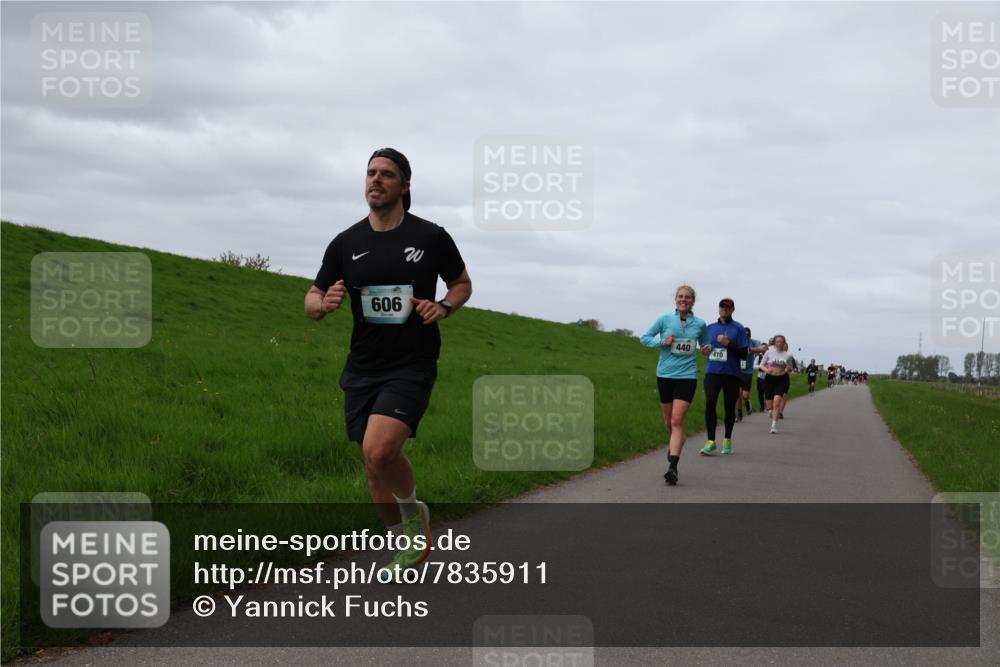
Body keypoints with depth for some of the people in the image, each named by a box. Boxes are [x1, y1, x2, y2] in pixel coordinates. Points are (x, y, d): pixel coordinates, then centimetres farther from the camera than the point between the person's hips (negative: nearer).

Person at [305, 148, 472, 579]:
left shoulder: (431, 237, -3)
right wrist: (325, 303, -16)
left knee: (379, 451, -25)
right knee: (375, 463, 10)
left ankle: (414, 510, 6)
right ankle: (408, 545, 32)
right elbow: (311, 302, 8)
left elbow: (463, 283, 12)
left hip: (412, 366, -4)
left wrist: (443, 307, -10)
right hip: (362, 369, 4)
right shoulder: (346, 244, 3)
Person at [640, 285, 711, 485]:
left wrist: (706, 349, -4)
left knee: (677, 420, -13)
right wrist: (662, 342, -13)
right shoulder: (664, 319, 1)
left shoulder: (700, 324, 3)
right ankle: (675, 444, 45)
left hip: (687, 376, -2)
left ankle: (672, 466, -17)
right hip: (665, 374, 2)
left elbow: (704, 345, 19)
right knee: (668, 420, 13)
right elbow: (644, 338, 4)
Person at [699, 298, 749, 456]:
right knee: (710, 403, -15)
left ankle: (727, 440, 25)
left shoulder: (738, 328, 0)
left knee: (730, 407, 7)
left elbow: (744, 354, -4)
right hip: (712, 371, 2)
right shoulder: (710, 327, 12)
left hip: (731, 373, -2)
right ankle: (711, 441, -13)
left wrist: (728, 344, -16)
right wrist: (706, 350, 1)